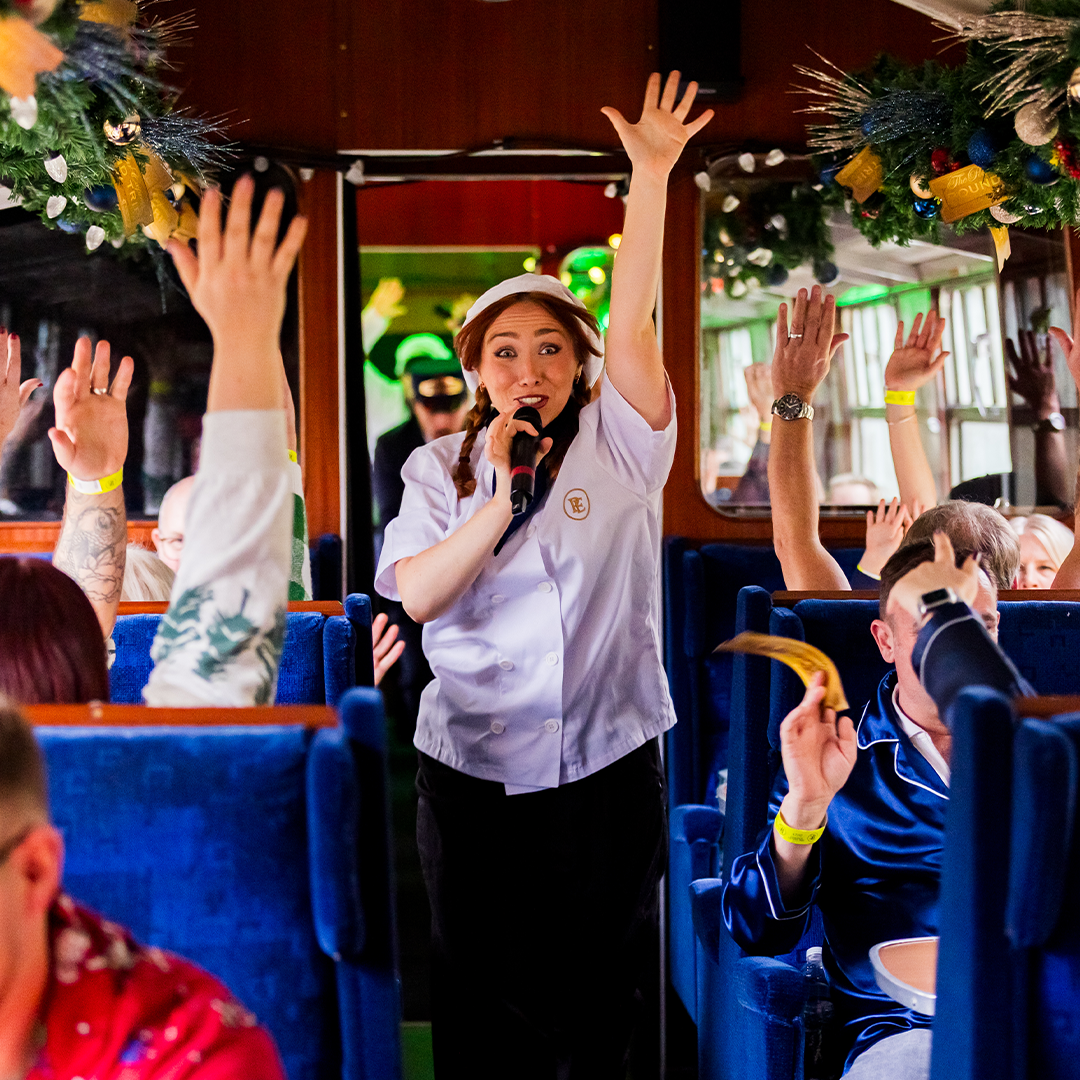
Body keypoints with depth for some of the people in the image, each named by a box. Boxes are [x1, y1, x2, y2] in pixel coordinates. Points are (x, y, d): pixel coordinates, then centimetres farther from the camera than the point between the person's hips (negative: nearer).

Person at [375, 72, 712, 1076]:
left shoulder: (619, 447, 2)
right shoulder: (439, 466, 5)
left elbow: (633, 321, -12)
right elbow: (416, 596, -7)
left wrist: (652, 172, -19)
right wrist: (500, 497, -17)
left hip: (608, 766, 0)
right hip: (473, 773, 1)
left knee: (596, 999, 11)